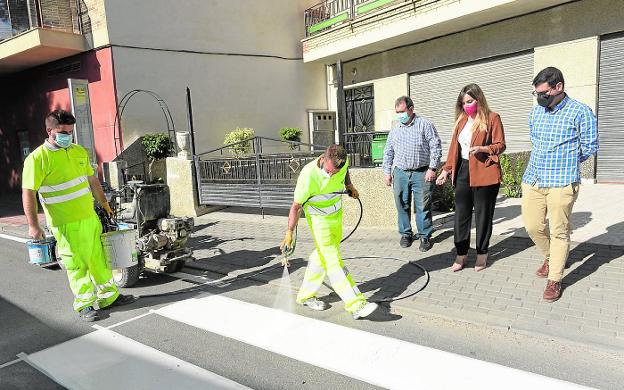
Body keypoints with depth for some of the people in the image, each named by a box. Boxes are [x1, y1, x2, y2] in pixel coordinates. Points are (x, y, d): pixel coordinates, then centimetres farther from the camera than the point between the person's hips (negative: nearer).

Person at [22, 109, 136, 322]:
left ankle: (109, 296, 27)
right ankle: (84, 304, 18)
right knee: (77, 265, 3)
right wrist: (33, 225, -16)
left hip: (91, 218, 6)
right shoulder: (37, 158, -11)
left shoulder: (79, 151, 8)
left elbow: (92, 180, 18)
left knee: (99, 259, 14)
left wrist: (104, 203, 22)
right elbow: (28, 193, -12)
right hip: (66, 225, -6)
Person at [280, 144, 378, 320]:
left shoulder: (342, 162, -17)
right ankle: (357, 305, -14)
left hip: (336, 212, 7)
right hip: (318, 218, -6)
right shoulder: (308, 175, -31)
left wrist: (349, 185, 15)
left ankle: (306, 295, 29)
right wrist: (289, 232, -22)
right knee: (332, 261, -12)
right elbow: (296, 206, -22)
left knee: (323, 255, 15)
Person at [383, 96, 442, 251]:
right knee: (402, 206, 8)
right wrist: (387, 172, 12)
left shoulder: (425, 125, 0)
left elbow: (436, 147, -3)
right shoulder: (395, 129, 13)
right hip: (400, 173, 4)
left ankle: (424, 236, 12)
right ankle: (405, 233, 22)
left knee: (423, 206, 0)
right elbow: (388, 151, 17)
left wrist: (432, 168, -9)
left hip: (421, 173, -4)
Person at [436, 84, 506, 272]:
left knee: (483, 215, 6)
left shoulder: (492, 118, -2)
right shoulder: (461, 120, 13)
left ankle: (482, 254, 21)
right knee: (461, 214, 5)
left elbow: (500, 145, -3)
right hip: (463, 172, 5)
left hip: (484, 173, -5)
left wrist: (483, 148, -21)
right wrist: (446, 169, 10)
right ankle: (461, 254, 16)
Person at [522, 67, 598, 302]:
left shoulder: (580, 112, -6)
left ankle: (554, 280, 14)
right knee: (532, 226, 9)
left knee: (559, 232, 2)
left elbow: (590, 147, 0)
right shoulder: (537, 111, 10)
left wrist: (565, 164, 9)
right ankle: (550, 257, 37)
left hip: (562, 183, -5)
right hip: (532, 180, 5)